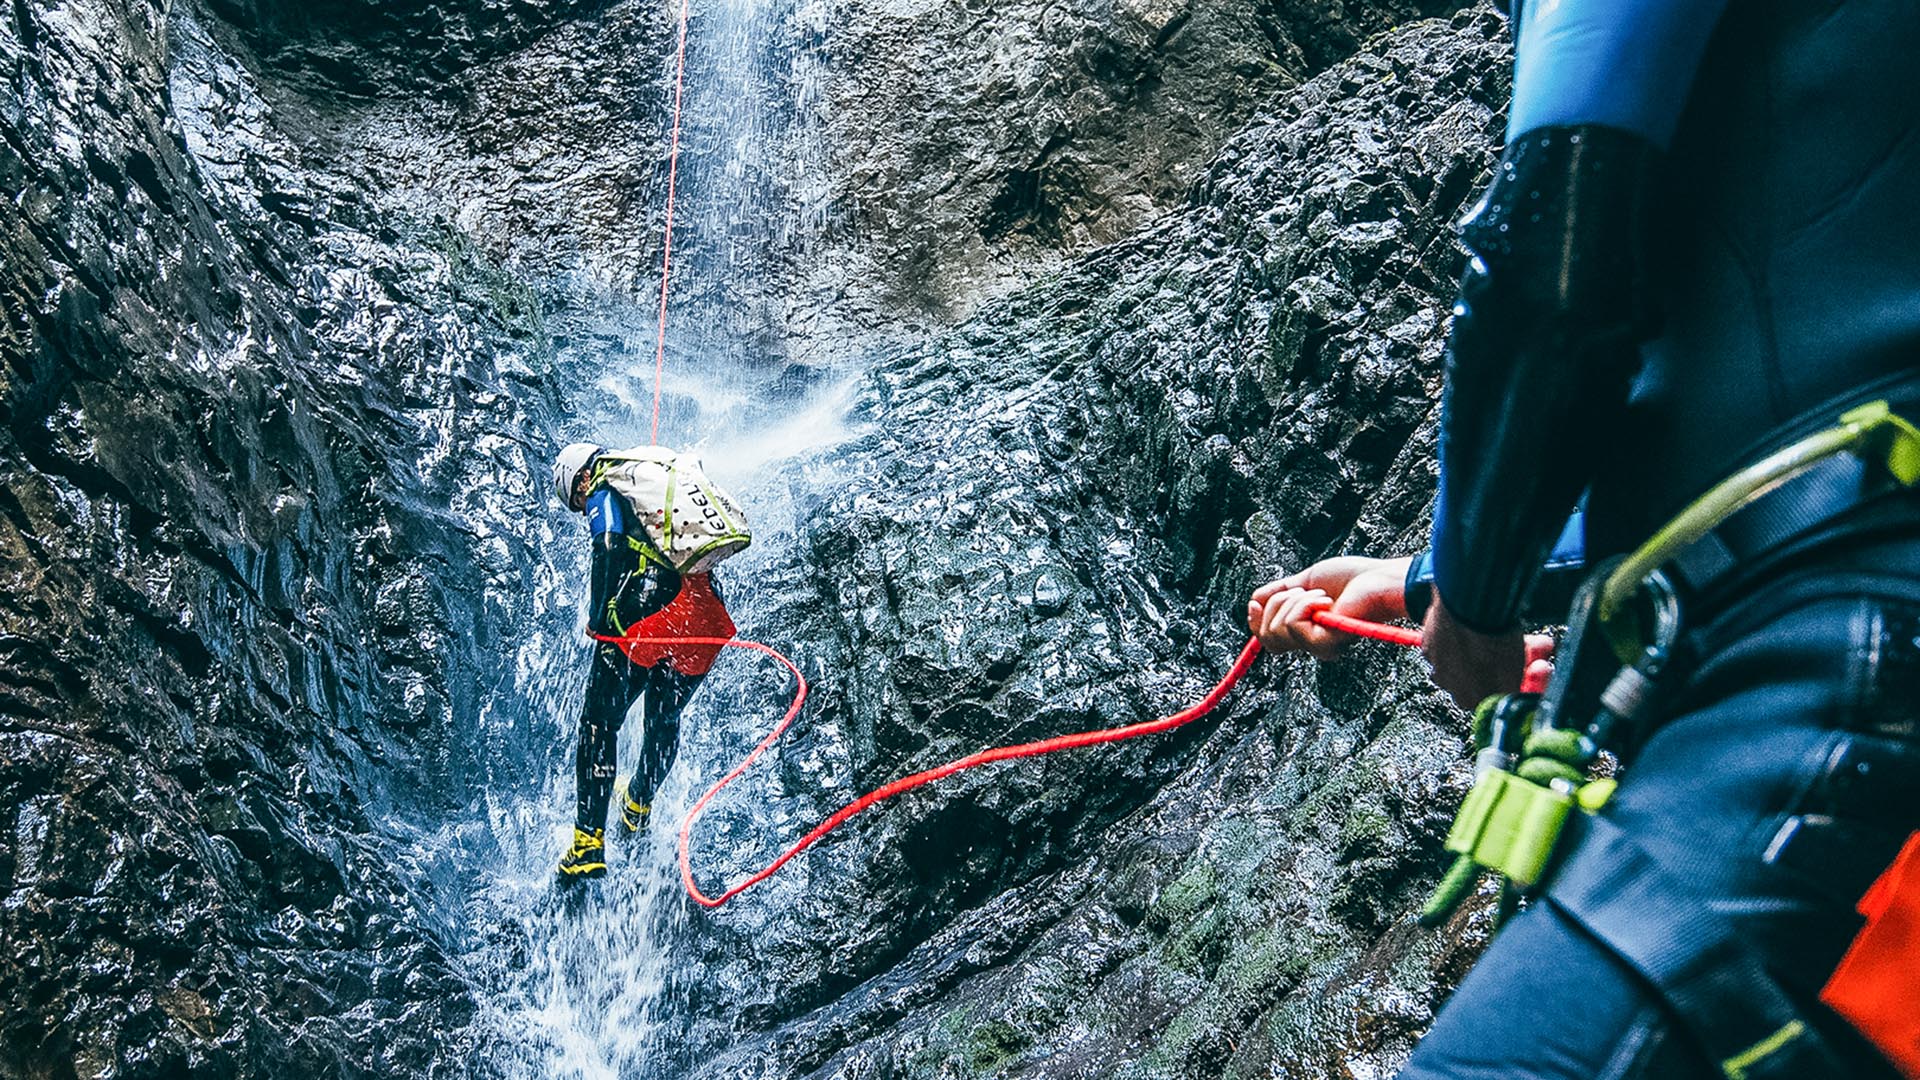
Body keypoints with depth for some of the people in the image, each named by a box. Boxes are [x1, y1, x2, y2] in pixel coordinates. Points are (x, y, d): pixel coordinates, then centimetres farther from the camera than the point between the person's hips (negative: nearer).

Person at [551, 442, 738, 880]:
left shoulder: (604, 491, 7)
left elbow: (610, 551, -9)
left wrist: (598, 621, -2)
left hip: (648, 614, -7)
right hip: (707, 614, 7)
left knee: (600, 723, 4)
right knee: (664, 720, 26)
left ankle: (589, 843, 0)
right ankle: (639, 804, 47)